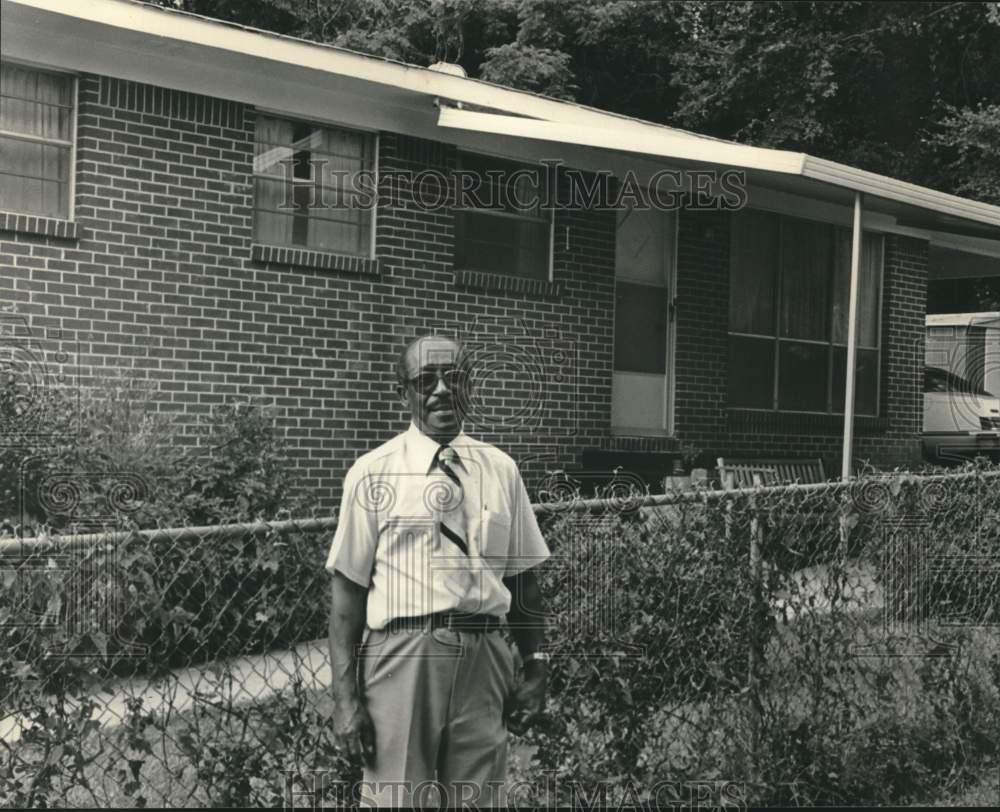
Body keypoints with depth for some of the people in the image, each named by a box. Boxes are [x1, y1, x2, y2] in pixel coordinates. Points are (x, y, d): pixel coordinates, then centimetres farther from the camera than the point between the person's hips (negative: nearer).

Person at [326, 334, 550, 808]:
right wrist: (345, 697, -9)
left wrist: (536, 665, 4)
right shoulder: (373, 473, 0)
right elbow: (347, 589, -3)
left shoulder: (500, 470, 10)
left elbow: (521, 577, 13)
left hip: (485, 659, 3)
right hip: (403, 656, -3)